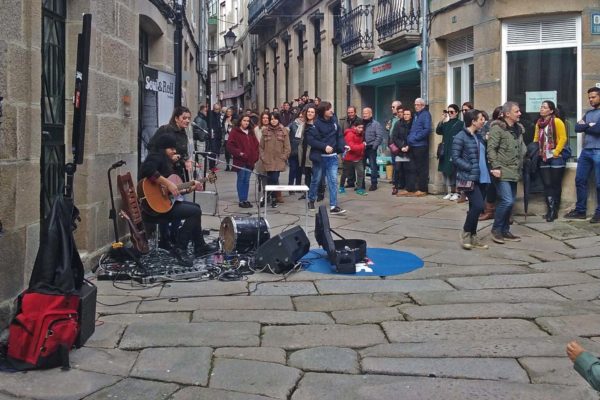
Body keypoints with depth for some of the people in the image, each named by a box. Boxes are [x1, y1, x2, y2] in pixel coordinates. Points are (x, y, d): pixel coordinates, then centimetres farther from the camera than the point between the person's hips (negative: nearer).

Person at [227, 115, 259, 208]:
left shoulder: (251, 132, 16)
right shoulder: (235, 132, -3)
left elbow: (256, 144, 18)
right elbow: (230, 145, -8)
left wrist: (255, 156, 5)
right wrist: (239, 153, -17)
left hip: (250, 161, 6)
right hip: (240, 160, -5)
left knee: (247, 181, 9)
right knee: (241, 180, -1)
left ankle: (245, 200, 15)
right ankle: (241, 200, 3)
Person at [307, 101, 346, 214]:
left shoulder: (334, 122, 2)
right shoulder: (316, 124, -13)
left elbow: (339, 136, 9)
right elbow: (310, 139, -18)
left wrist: (343, 146, -9)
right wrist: (324, 146, -24)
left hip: (332, 157, 4)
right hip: (320, 157, -4)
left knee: (333, 180, -2)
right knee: (316, 179, 12)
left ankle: (333, 206, 0)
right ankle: (311, 200, 33)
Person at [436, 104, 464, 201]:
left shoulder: (460, 124, -2)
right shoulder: (446, 123, 14)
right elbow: (438, 131, 1)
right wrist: (442, 120, -7)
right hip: (446, 152, 6)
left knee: (454, 172, -5)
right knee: (445, 171, 6)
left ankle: (456, 193, 3)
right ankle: (449, 192, 14)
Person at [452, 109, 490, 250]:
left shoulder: (479, 136, 14)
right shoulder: (460, 137, -9)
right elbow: (455, 158, -13)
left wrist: (487, 169, 6)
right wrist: (470, 168, -18)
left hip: (481, 178, 8)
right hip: (469, 178, -7)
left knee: (475, 208, 10)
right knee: (478, 206, -17)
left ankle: (473, 237, 19)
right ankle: (466, 233, 2)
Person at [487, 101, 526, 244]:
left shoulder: (518, 129, 13)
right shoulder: (497, 128, -11)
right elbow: (491, 149, -16)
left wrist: (520, 165, 15)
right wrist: (496, 167, -21)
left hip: (514, 172, 8)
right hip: (502, 172, -8)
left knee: (510, 202, 10)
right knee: (507, 201, -14)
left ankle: (505, 230, 20)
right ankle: (496, 229, 1)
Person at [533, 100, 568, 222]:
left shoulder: (557, 122, -8)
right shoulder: (539, 123, 10)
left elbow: (563, 138, -12)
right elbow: (536, 139, 15)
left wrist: (556, 153, -16)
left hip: (556, 158, -5)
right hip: (543, 158, 5)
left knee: (555, 185, 2)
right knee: (547, 185, 4)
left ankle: (554, 211, 9)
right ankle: (550, 210, 9)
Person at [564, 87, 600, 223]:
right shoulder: (588, 113, 18)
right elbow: (577, 128, 6)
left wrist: (585, 126, -3)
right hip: (585, 151, 7)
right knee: (580, 180, 7)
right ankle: (580, 210, 16)